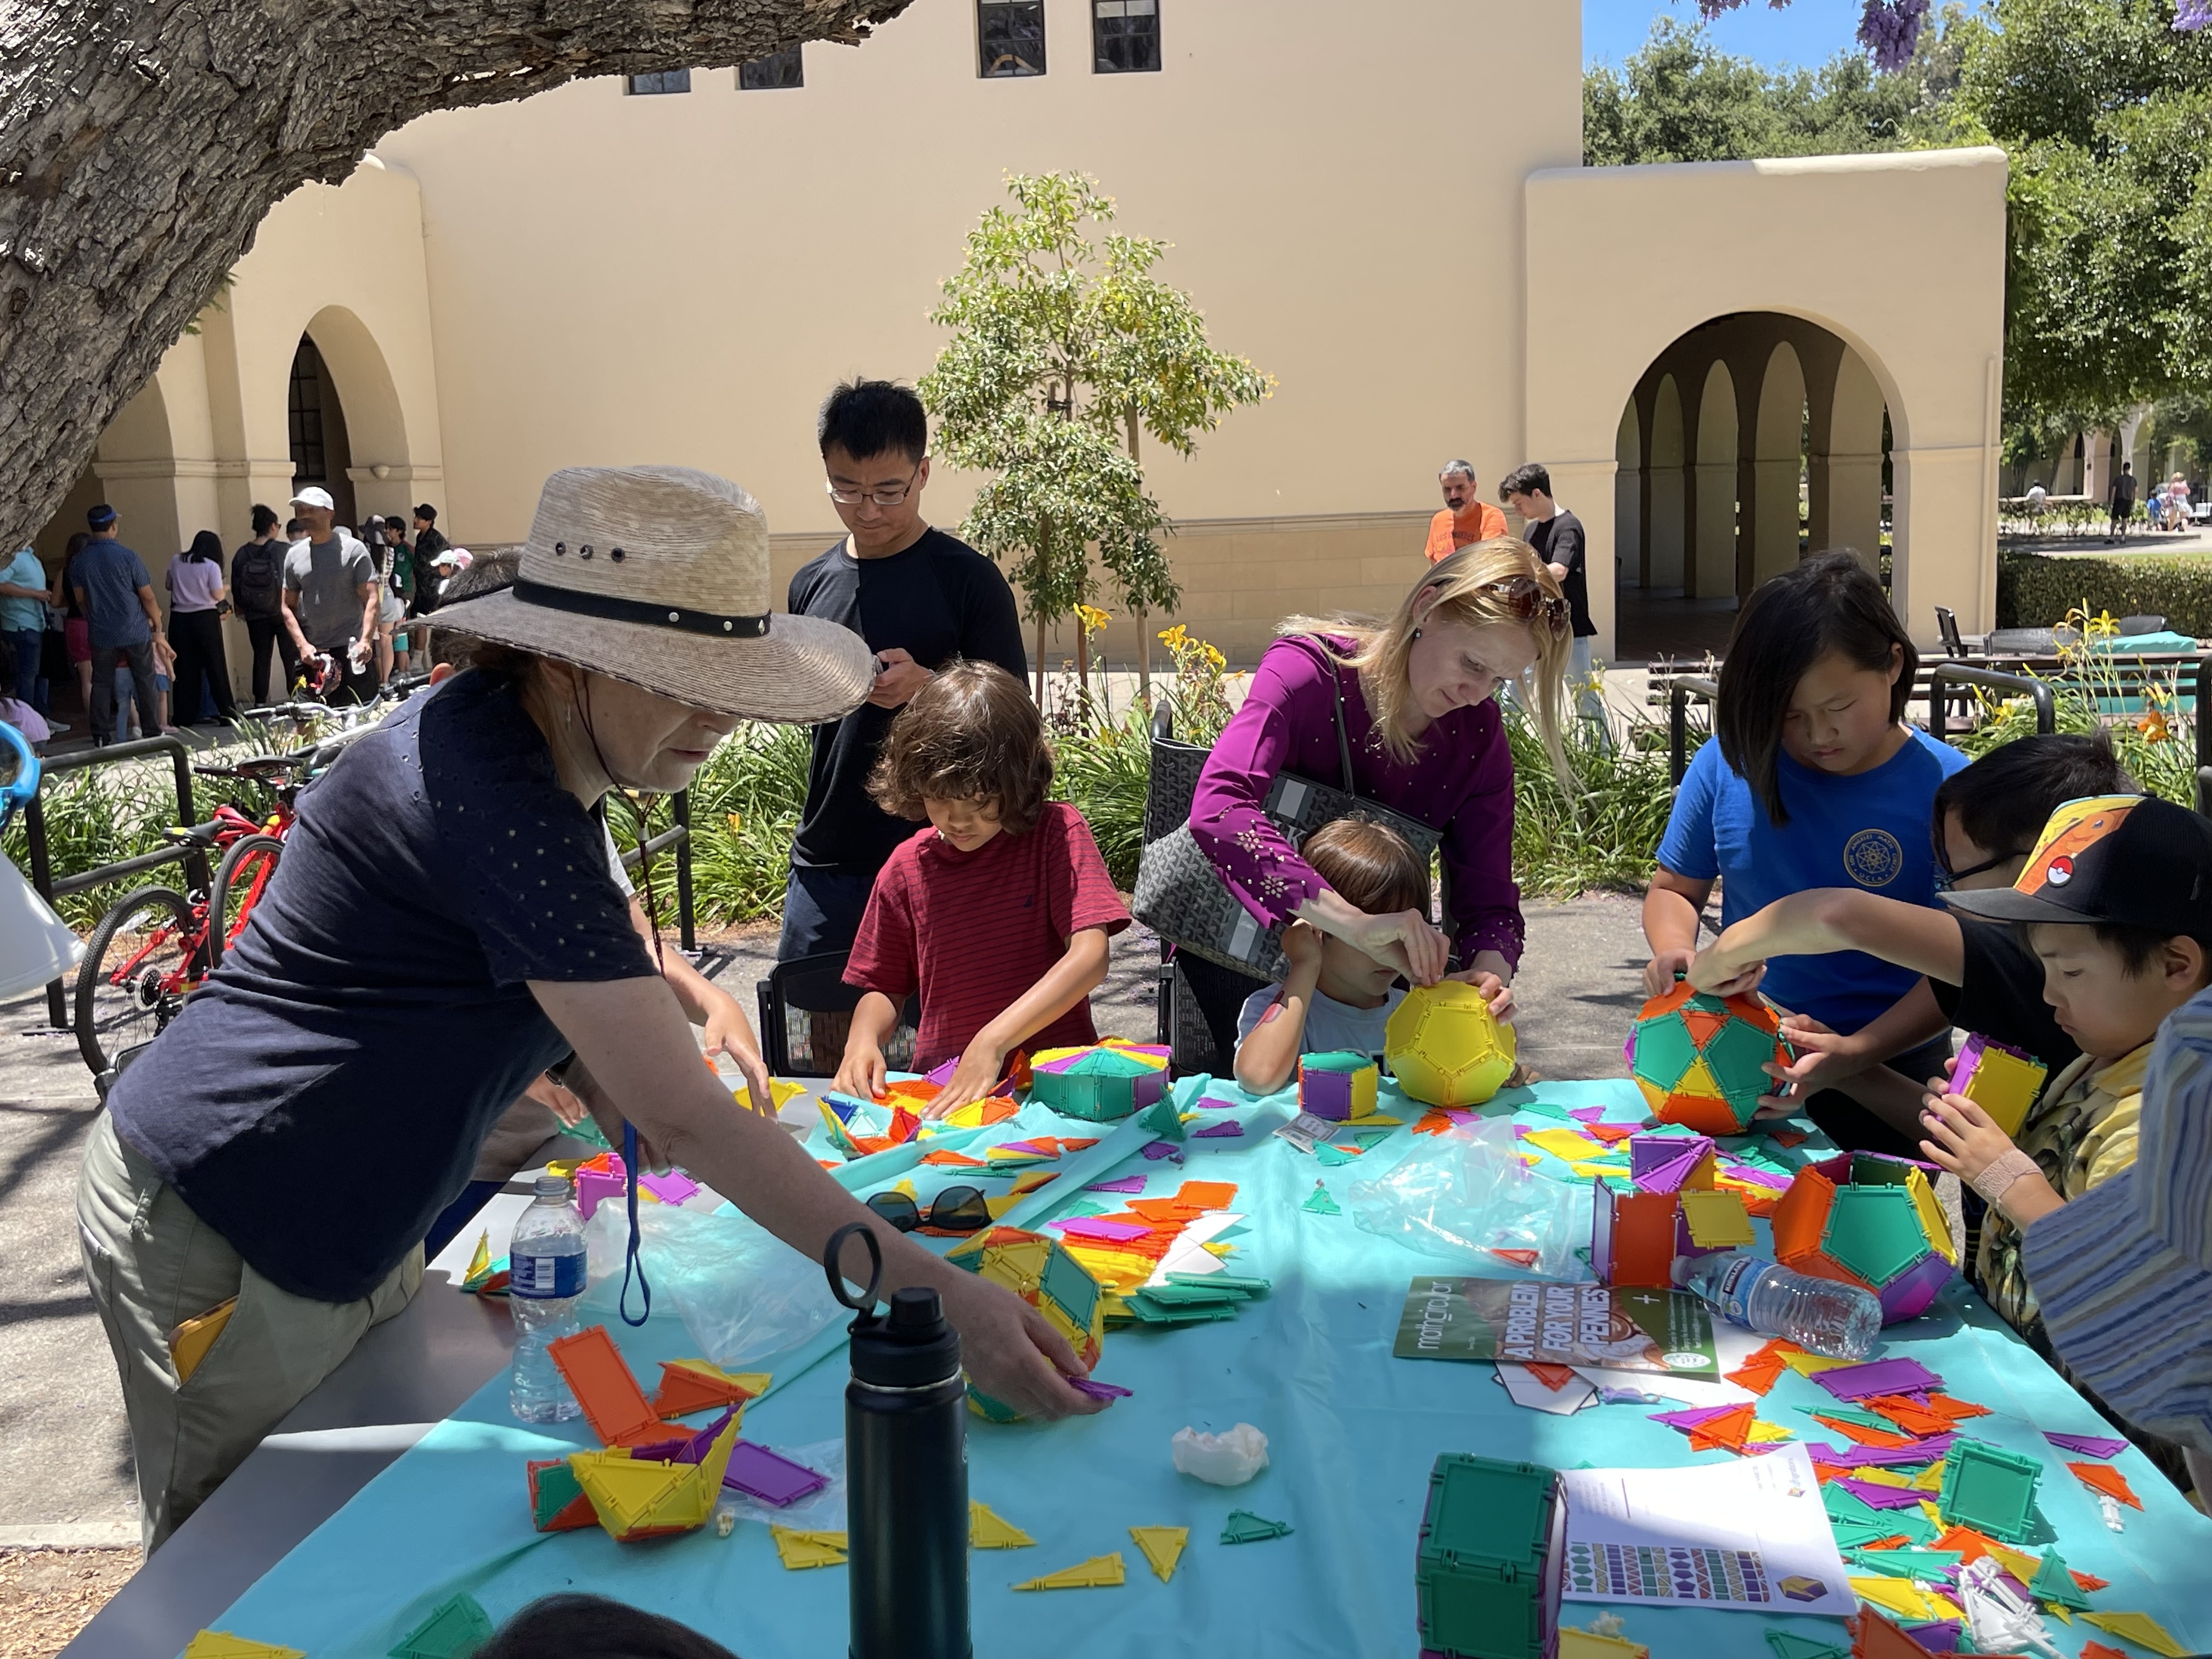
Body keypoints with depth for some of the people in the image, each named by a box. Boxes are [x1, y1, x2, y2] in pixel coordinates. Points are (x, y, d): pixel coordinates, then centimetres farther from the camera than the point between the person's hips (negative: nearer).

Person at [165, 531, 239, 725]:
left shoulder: (176, 562, 5)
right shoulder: (212, 566, -7)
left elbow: (169, 585, 15)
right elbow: (218, 595, -8)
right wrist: (226, 588, 12)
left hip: (179, 619, 3)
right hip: (205, 618, -3)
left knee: (184, 668, 6)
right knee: (215, 666, 3)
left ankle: (185, 716, 6)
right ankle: (226, 710, 3)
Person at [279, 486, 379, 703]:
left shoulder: (352, 550, -1)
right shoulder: (294, 555, 11)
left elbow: (372, 599, -9)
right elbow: (288, 606, 13)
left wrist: (365, 641, -23)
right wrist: (303, 645, -3)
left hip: (352, 650, -4)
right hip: (312, 652, 4)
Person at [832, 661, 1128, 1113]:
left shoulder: (1057, 832, -3)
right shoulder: (908, 867, 7)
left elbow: (1090, 956, -15)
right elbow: (884, 988, 18)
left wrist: (993, 1041, -24)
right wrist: (863, 1039, -6)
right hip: (941, 1087, 5)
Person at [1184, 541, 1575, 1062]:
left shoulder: (1478, 730, -7)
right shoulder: (1306, 671, -23)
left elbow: (1487, 897, -8)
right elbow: (1218, 808, -42)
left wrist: (1491, 969, -33)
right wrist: (1353, 921, -53)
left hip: (1377, 956, 4)